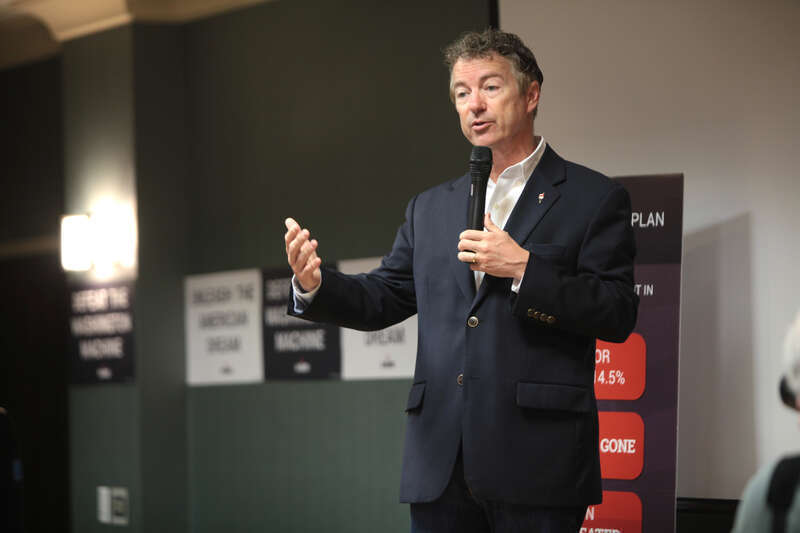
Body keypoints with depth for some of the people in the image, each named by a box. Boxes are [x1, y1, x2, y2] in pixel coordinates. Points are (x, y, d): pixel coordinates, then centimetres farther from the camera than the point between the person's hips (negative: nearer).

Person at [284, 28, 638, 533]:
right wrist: (315, 284, -4)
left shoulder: (594, 198, 2)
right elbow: (384, 298, 16)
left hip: (536, 460, -4)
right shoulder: (431, 208, 18)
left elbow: (618, 315, -5)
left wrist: (524, 269, -16)